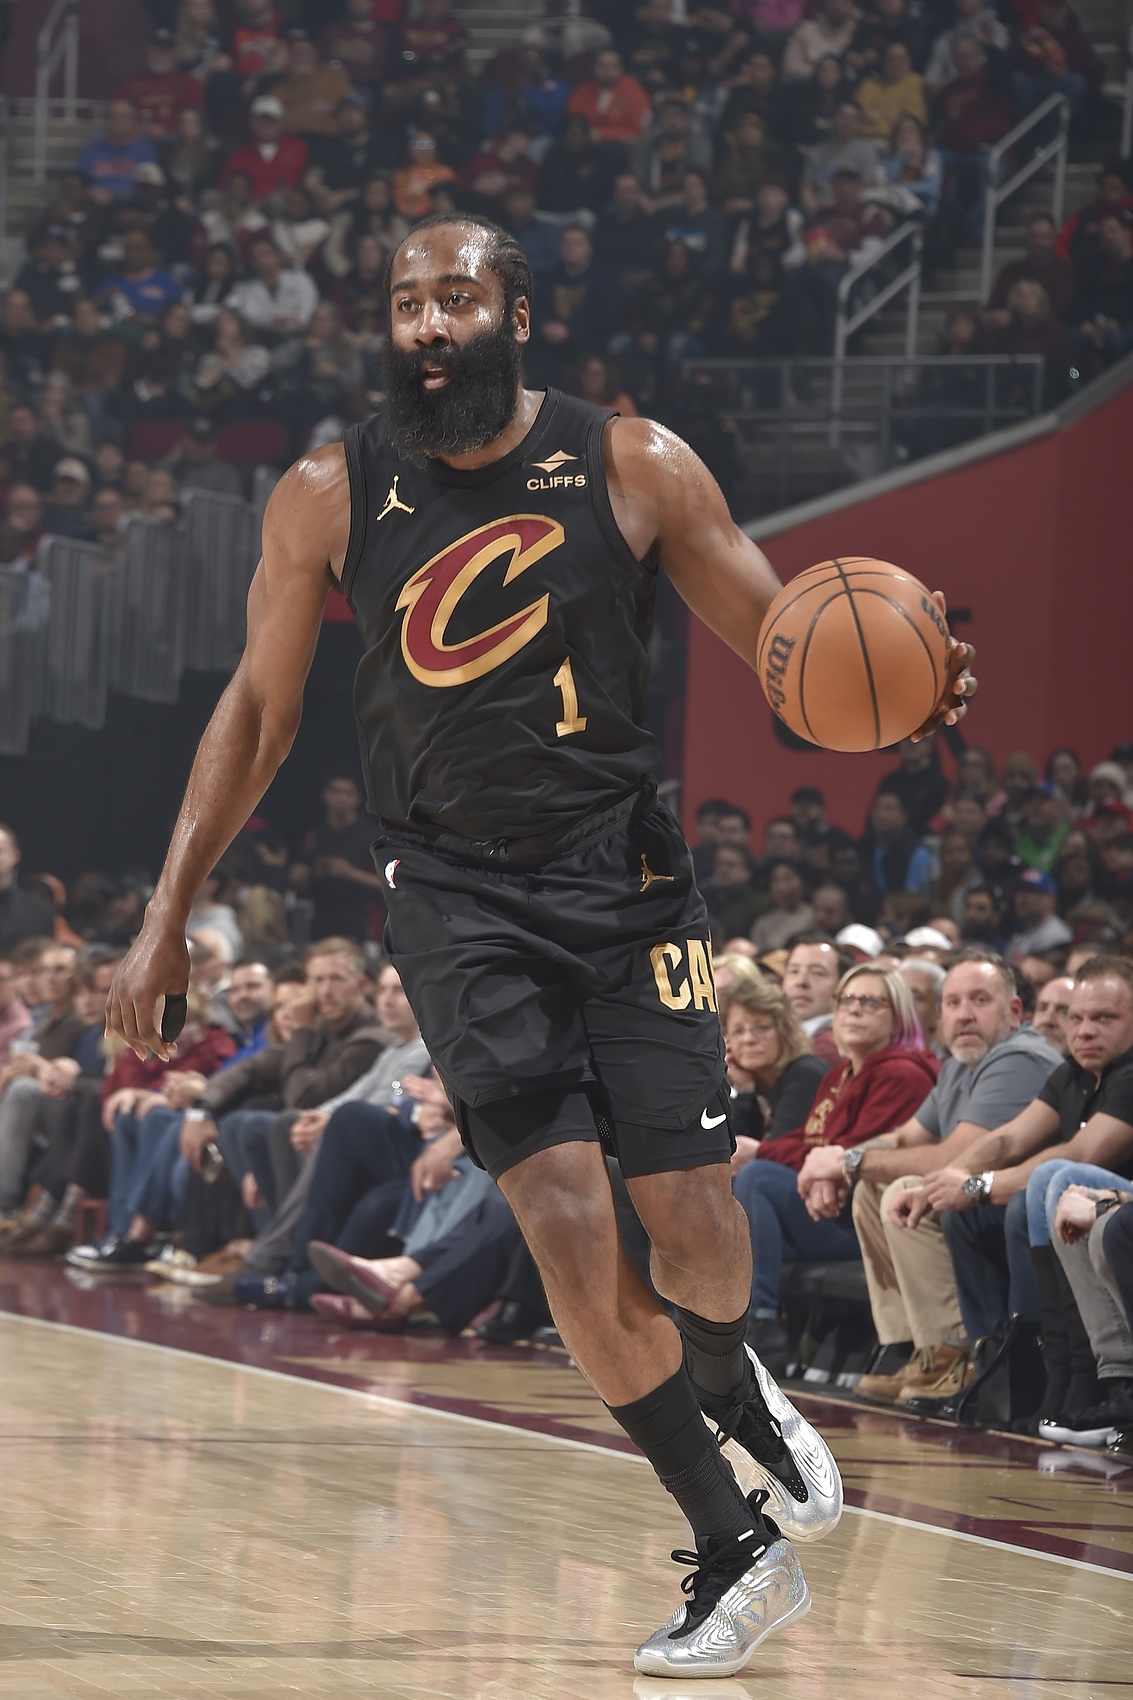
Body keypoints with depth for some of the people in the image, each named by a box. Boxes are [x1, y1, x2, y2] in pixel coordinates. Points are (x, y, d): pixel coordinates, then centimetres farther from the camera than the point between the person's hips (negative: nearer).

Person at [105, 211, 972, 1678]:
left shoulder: (633, 467, -4)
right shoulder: (327, 500, -2)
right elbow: (259, 707, 9)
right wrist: (166, 918, 7)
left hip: (626, 879, 0)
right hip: (459, 896, 0)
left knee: (692, 1222, -4)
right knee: (564, 1222, -13)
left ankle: (734, 1393, 34)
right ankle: (735, 1547, 2)